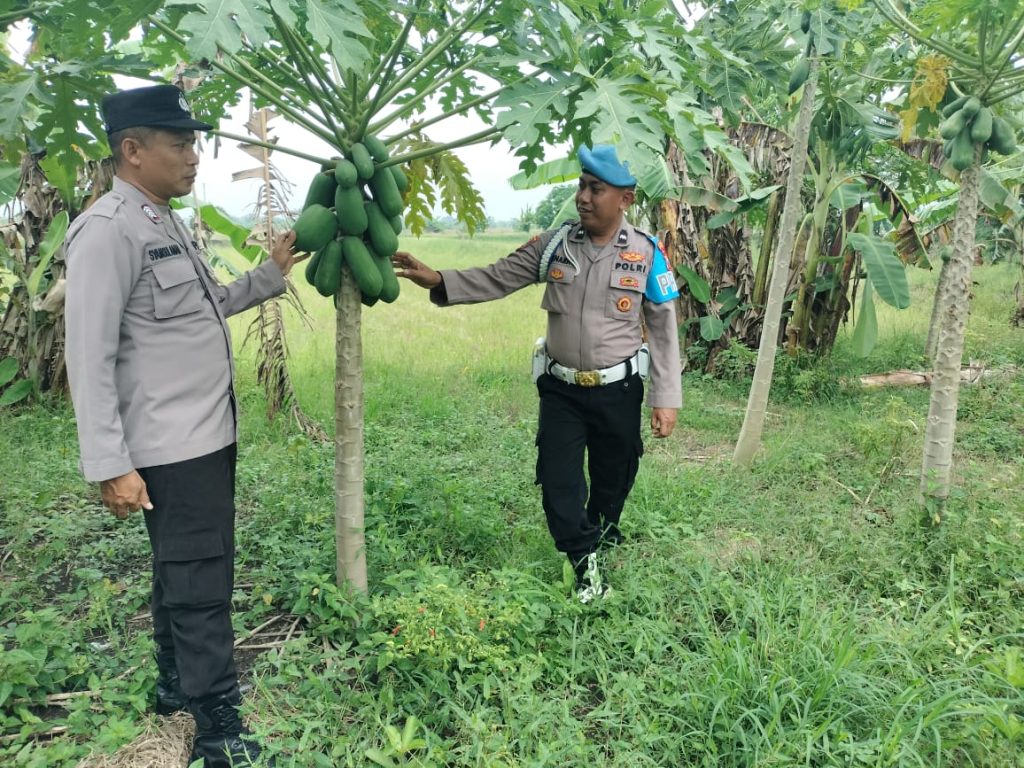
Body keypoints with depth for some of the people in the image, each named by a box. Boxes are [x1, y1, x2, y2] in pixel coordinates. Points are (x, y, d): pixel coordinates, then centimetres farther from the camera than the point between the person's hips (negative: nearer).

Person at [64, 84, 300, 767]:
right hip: (171, 448, -9)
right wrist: (110, 466, -20)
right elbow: (91, 358, -19)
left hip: (210, 435, 10)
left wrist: (270, 273, 13)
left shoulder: (170, 224, 12)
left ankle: (176, 684, 39)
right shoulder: (108, 231, -16)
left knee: (184, 567, 21)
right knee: (201, 580, -2)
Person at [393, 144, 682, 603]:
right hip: (560, 389, 1)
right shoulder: (554, 244, -4)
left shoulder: (646, 254, -8)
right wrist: (437, 281, -15)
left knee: (613, 478, 16)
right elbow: (496, 279, -1)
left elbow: (663, 329, -5)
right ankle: (587, 562, 20)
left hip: (618, 391, -1)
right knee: (558, 481, 1)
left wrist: (666, 398, -6)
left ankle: (600, 538, 45)